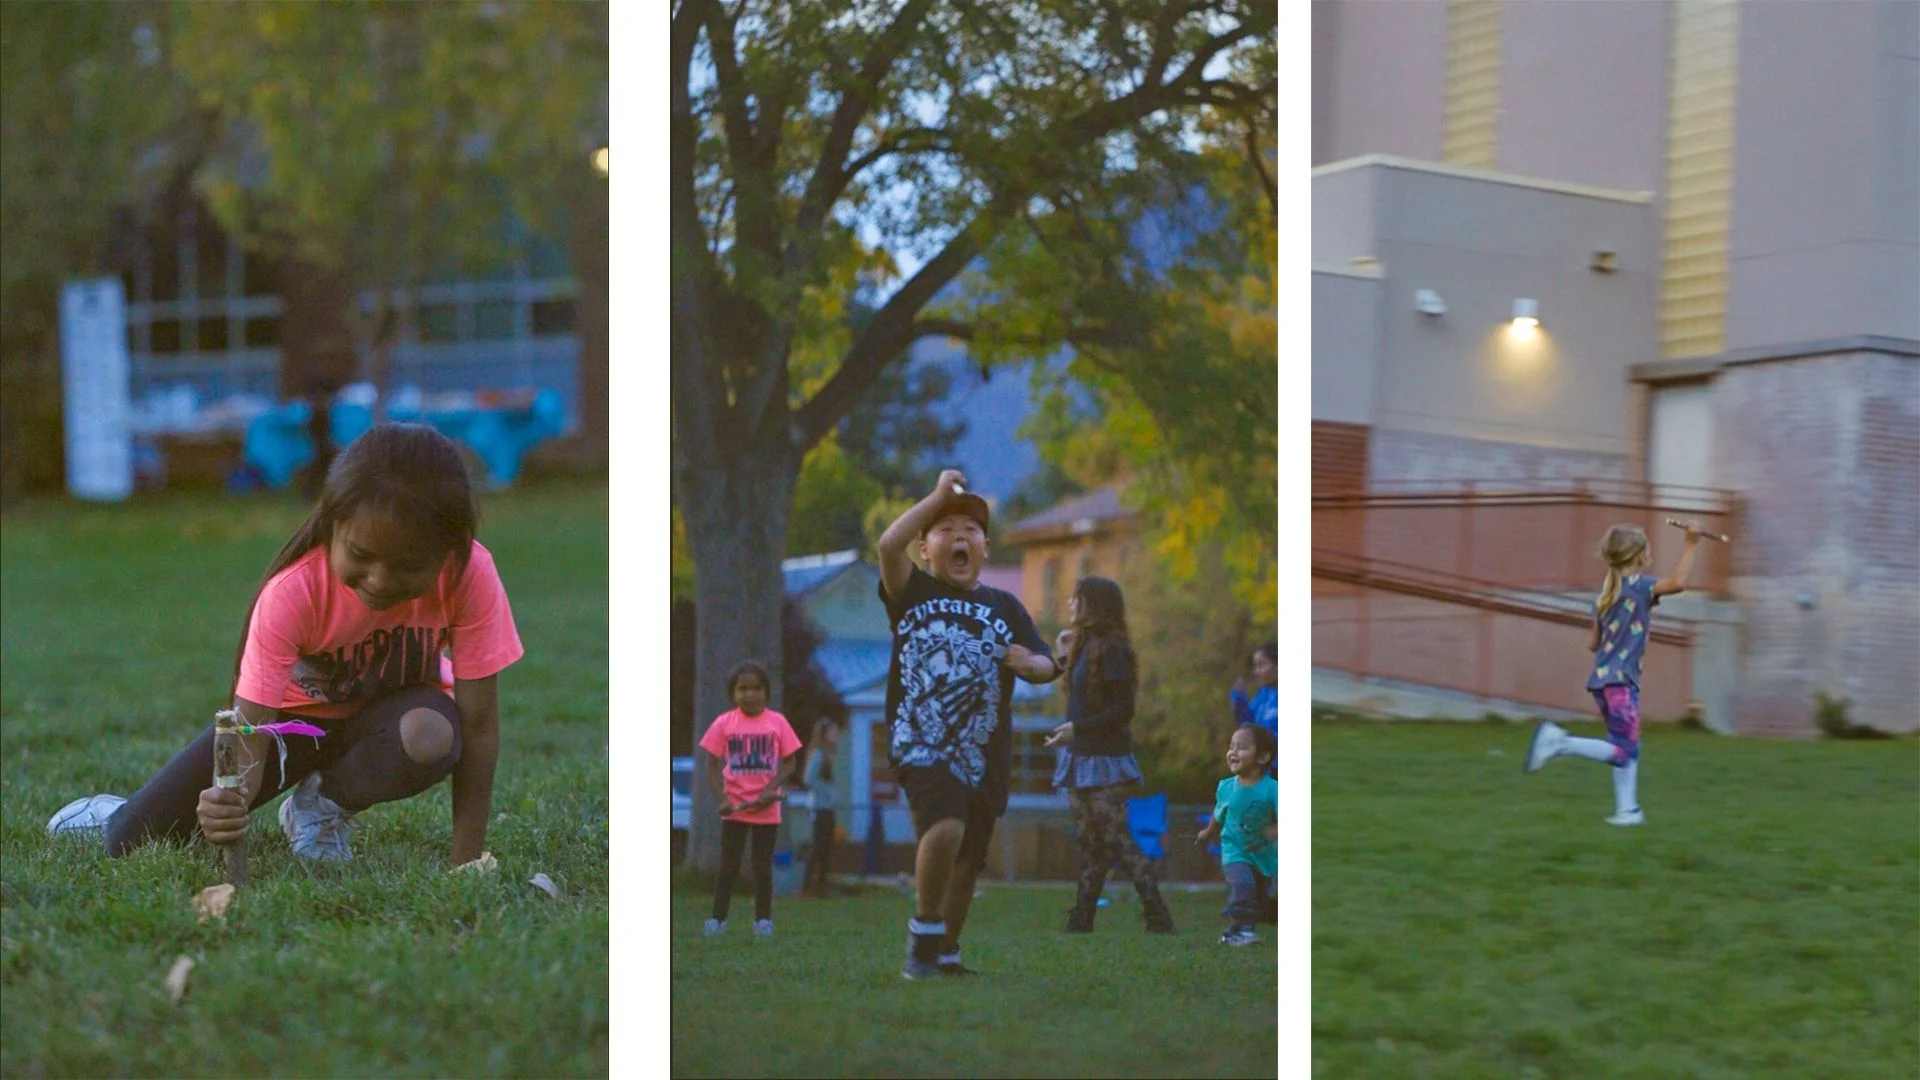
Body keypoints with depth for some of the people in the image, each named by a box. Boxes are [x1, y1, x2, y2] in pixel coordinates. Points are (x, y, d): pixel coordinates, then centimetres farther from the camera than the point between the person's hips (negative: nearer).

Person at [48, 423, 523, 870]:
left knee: (431, 738, -39)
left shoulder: (469, 575, -31)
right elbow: (251, 732, -33)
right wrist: (234, 797, -56)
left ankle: (325, 805, -5)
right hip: (296, 710, 0)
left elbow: (478, 721, -25)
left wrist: (467, 859, -28)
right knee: (130, 842, -11)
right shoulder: (291, 594, -31)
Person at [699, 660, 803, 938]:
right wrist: (722, 798, -15)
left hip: (766, 808, 0)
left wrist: (772, 789, -15)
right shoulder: (724, 722, -5)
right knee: (728, 866, 5)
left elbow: (789, 762, 1)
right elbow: (712, 765, -3)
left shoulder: (777, 722, -4)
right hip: (734, 808, 0)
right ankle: (717, 919, 10)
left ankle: (763, 920, 15)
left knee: (763, 866, 9)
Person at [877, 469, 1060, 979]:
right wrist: (939, 495, -9)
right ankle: (924, 929, -7)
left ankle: (945, 952, 30)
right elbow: (888, 545, -14)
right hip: (920, 742, -4)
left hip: (982, 755, 4)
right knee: (945, 828, -28)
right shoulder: (913, 593, 5)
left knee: (967, 861, 11)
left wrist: (1030, 663, -14)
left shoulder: (1005, 607, 13)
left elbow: (1046, 667, 10)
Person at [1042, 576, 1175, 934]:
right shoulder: (1084, 645, 13)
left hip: (1104, 758, -9)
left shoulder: (1111, 649, -14)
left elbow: (1124, 709, -18)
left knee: (1118, 838, -8)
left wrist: (1077, 728, -22)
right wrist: (1064, 657, 16)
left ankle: (1158, 918, -4)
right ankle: (1080, 921, 12)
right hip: (1082, 757, 9)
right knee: (1089, 843, 10)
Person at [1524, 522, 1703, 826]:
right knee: (1621, 752, -10)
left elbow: (1592, 643, 16)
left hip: (1603, 678, 9)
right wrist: (1691, 545, -18)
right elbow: (1678, 582, -25)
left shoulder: (1606, 593, 15)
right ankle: (1559, 743, -18)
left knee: (1629, 748, 13)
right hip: (1620, 680, -9)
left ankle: (1627, 809, 8)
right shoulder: (1637, 585, -8)